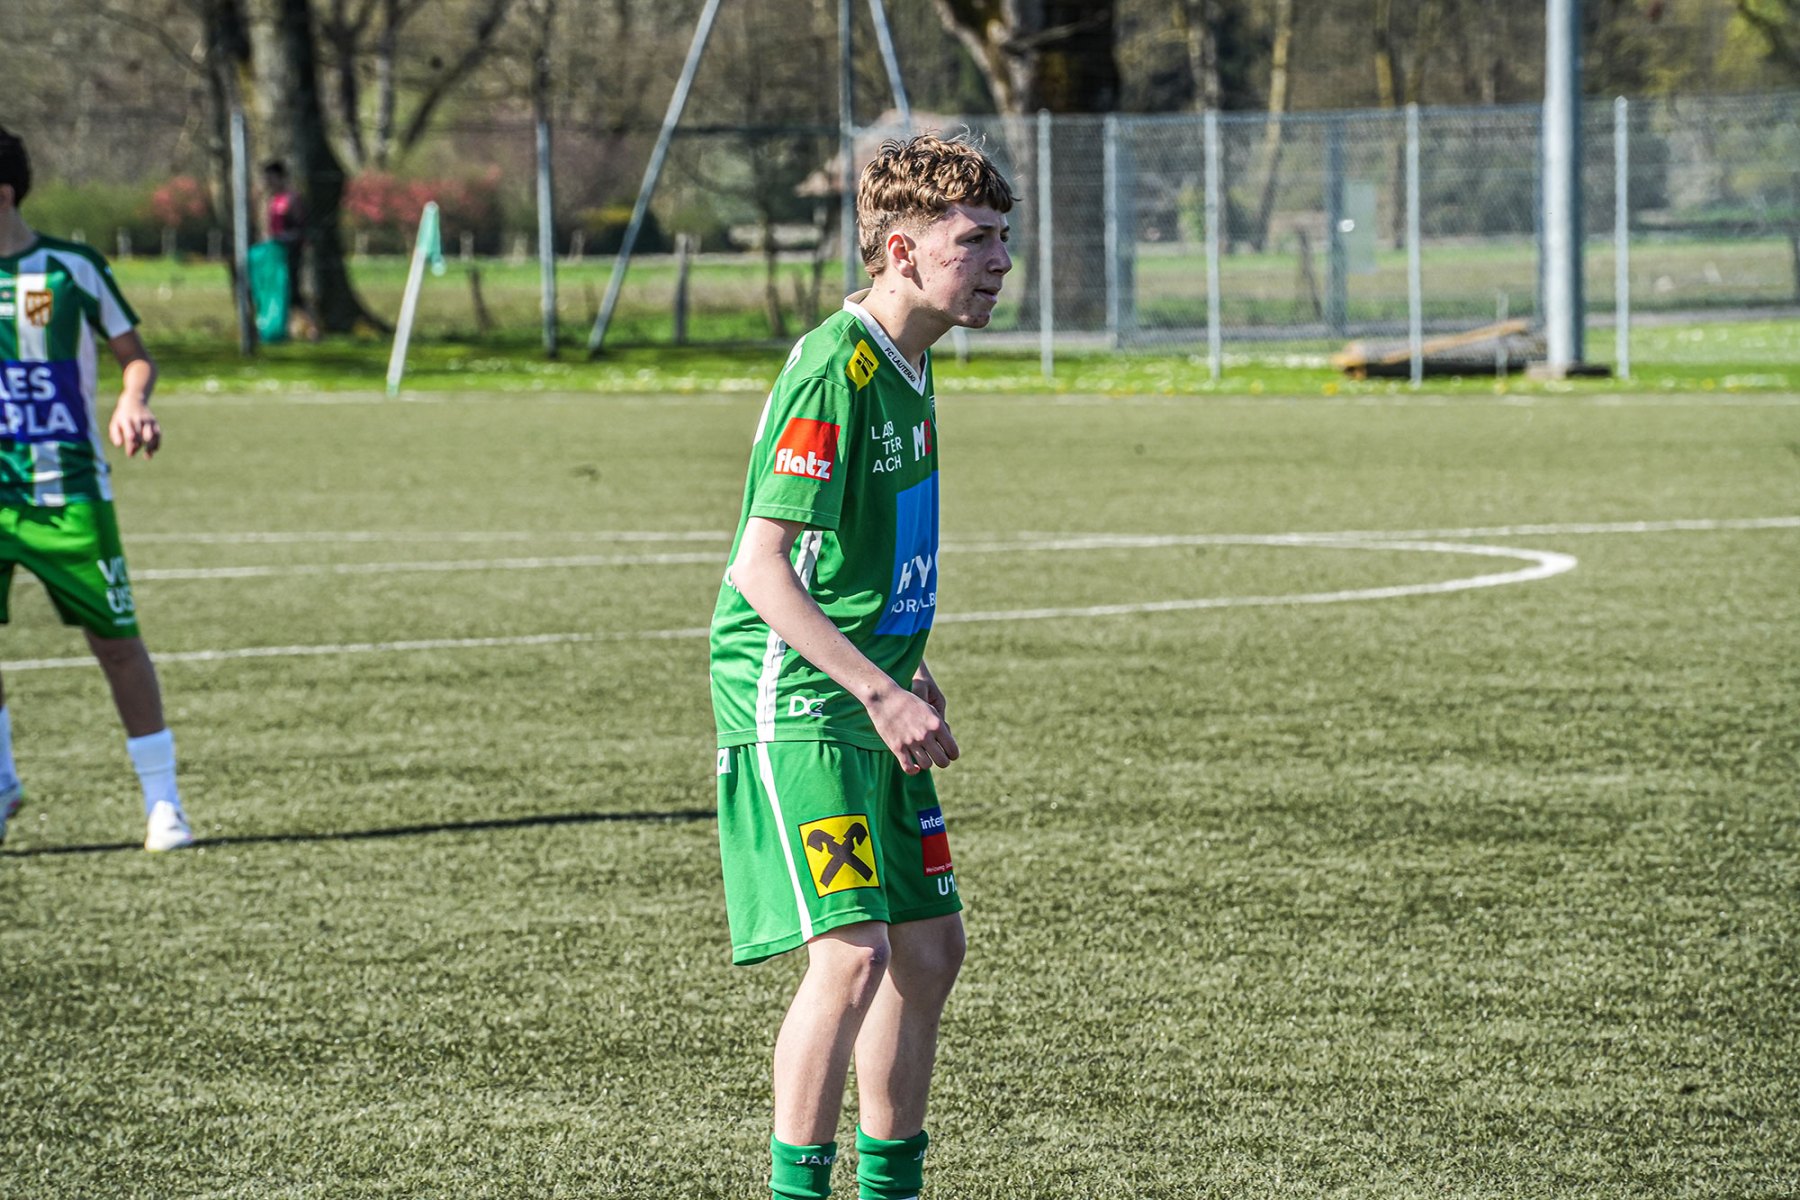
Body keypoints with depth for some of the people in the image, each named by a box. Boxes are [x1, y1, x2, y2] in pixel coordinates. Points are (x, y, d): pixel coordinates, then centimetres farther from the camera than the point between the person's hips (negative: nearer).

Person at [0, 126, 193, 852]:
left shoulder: (71, 268, -3)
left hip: (68, 488, -2)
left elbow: (134, 354, 4)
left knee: (117, 641, 2)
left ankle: (162, 801, 13)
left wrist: (132, 404, -15)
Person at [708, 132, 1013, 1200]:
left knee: (929, 948, 12)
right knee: (853, 952, -17)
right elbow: (760, 568, -23)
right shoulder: (832, 369, -19)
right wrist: (879, 691, -27)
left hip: (867, 692, 10)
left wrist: (910, 676, 17)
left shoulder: (910, 365, 11)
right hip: (792, 700, -10)